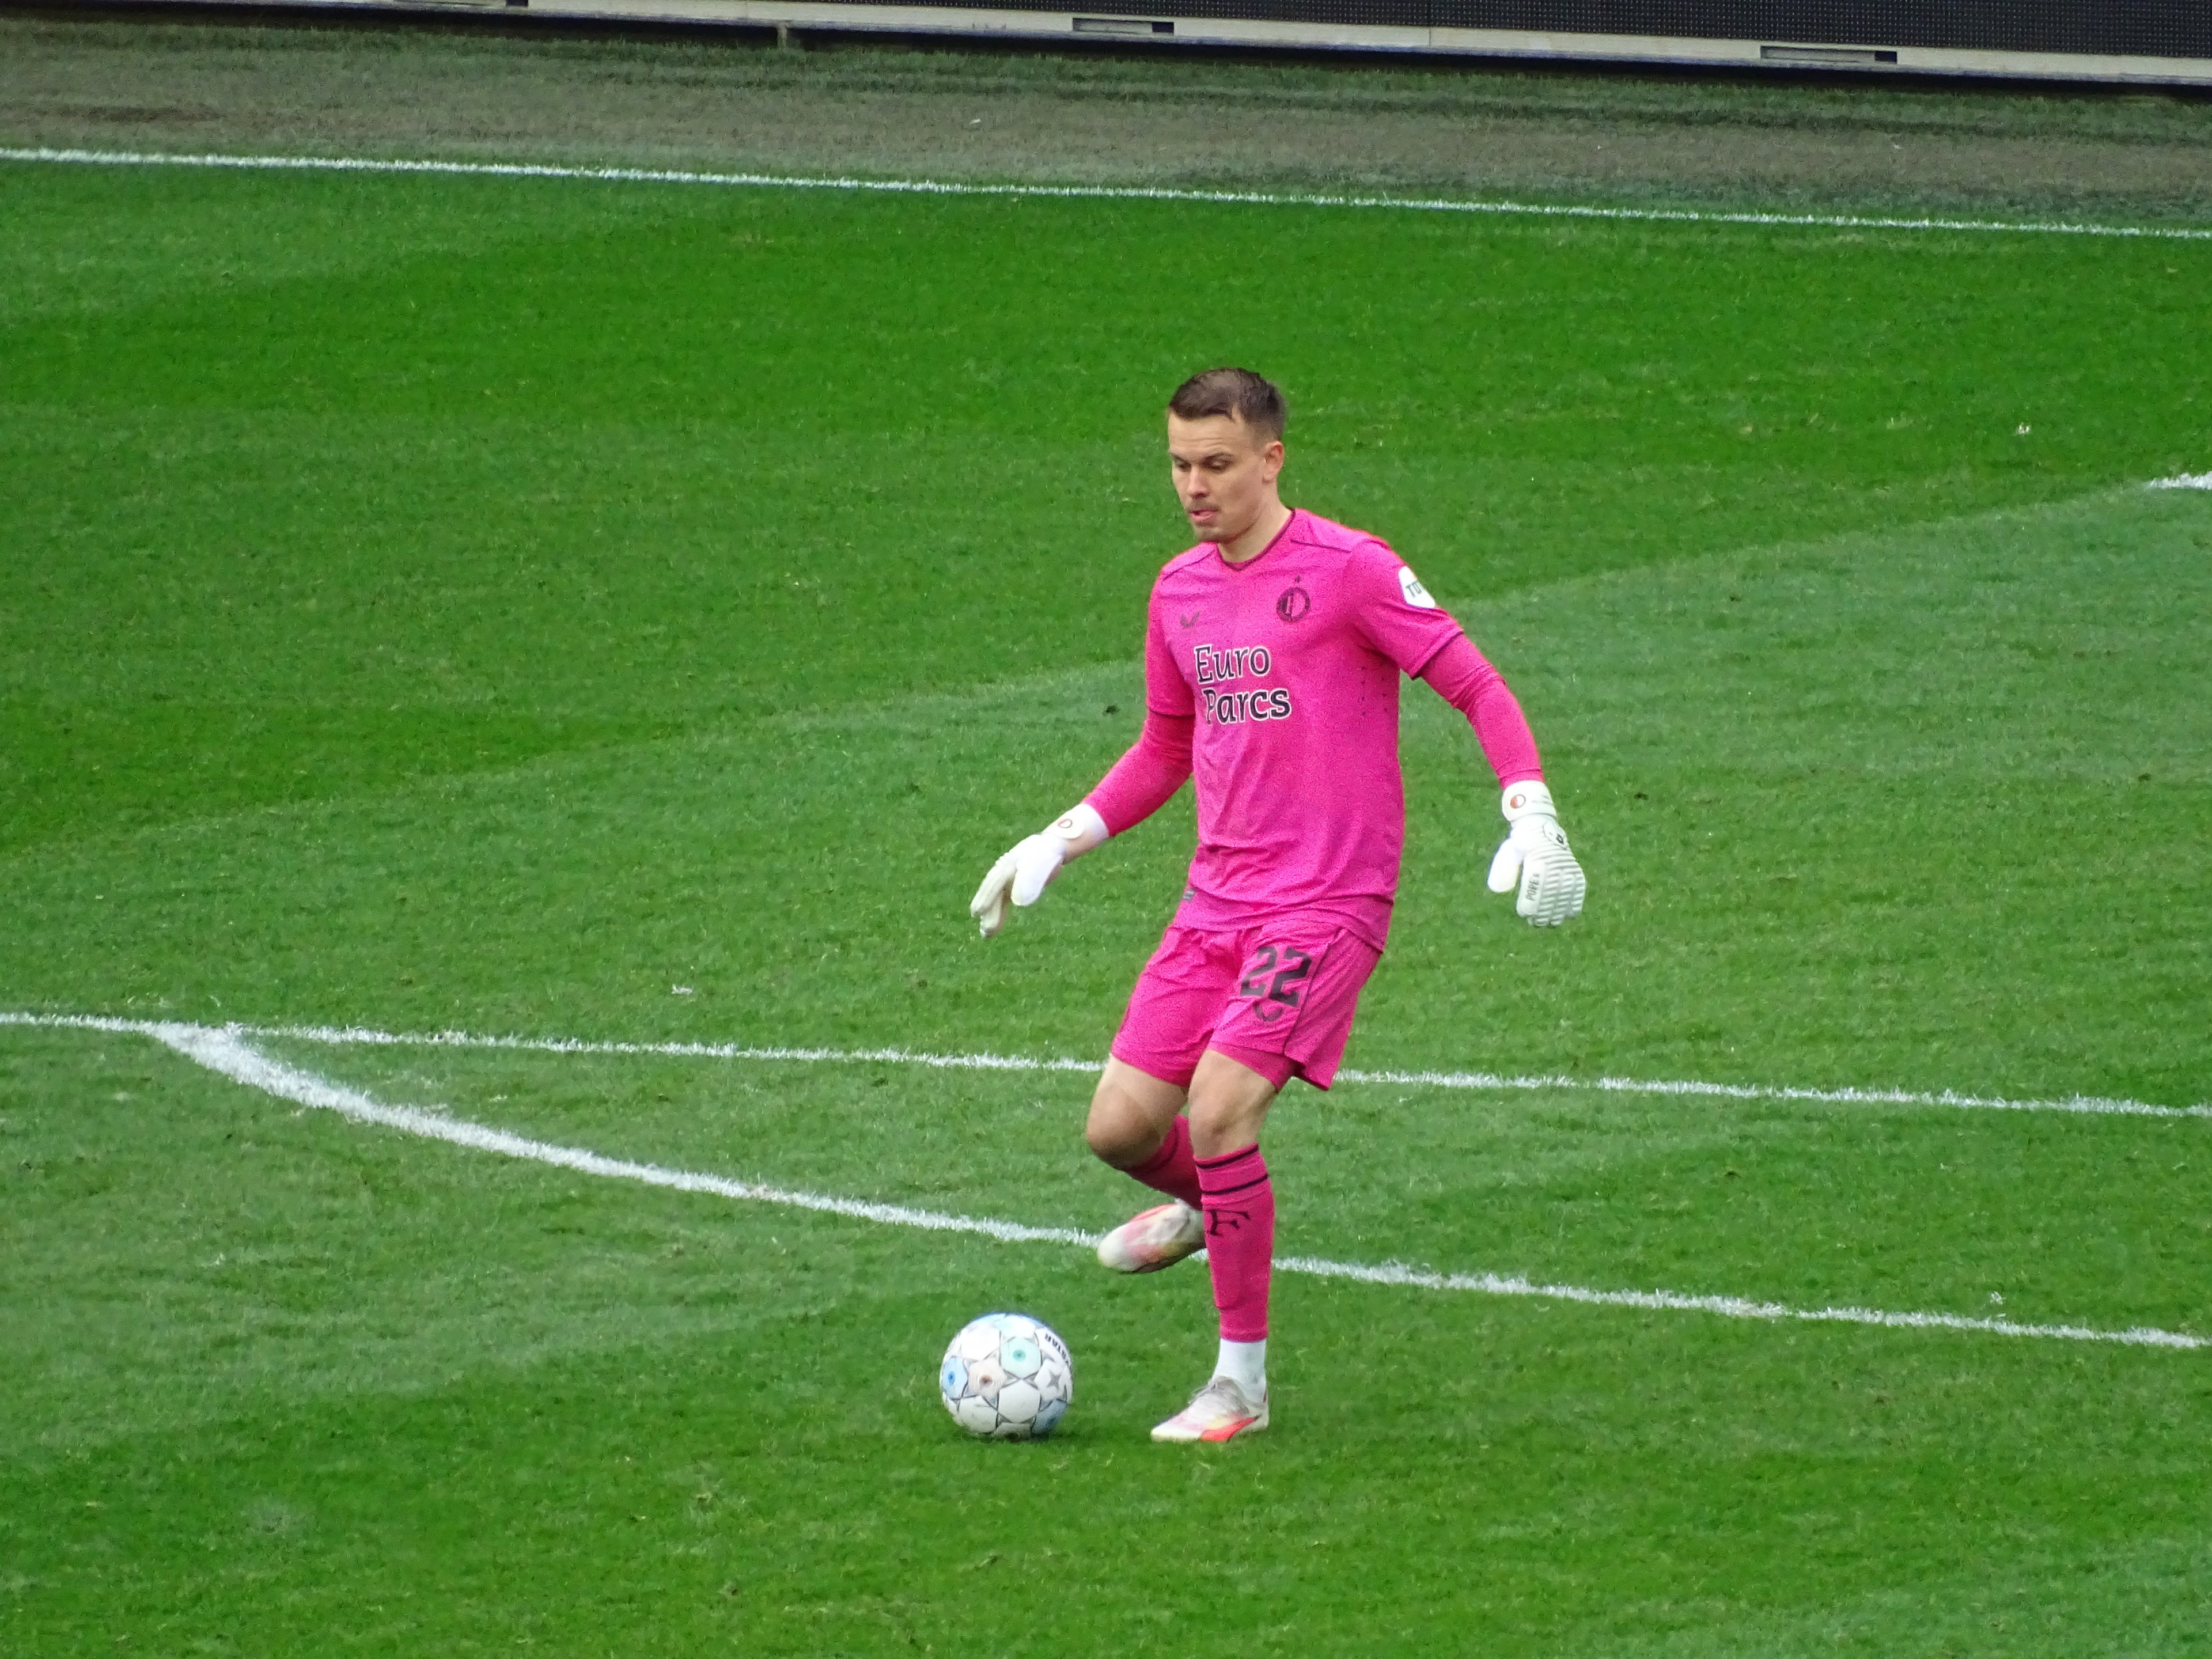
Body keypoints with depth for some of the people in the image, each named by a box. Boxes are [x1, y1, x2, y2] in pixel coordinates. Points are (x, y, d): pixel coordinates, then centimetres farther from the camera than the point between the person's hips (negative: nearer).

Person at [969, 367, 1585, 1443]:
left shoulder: (1348, 570, -9)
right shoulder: (1180, 591, 11)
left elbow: (1476, 689, -7)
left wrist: (1532, 818, -18)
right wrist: (1060, 843, 19)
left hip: (1329, 901, -7)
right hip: (1215, 901, 7)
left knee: (1218, 1109, -21)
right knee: (1120, 1127, 0)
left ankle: (1242, 1382, -8)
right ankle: (1202, 1207, 38)